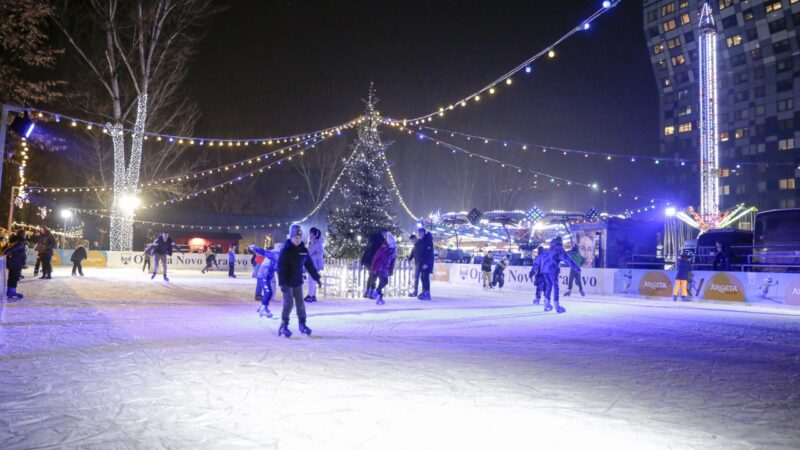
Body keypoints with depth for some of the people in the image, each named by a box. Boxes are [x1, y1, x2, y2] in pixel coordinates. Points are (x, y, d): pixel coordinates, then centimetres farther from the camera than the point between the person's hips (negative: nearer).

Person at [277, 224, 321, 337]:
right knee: (288, 303, -10)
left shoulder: (303, 250, 3)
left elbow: (309, 265, 12)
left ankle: (302, 324, 22)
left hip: (298, 282, 5)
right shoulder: (285, 250, -14)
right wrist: (282, 283, -23)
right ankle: (284, 326, 2)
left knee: (300, 303, 9)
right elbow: (281, 267, -17)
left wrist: (316, 277, 12)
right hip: (287, 282, -5)